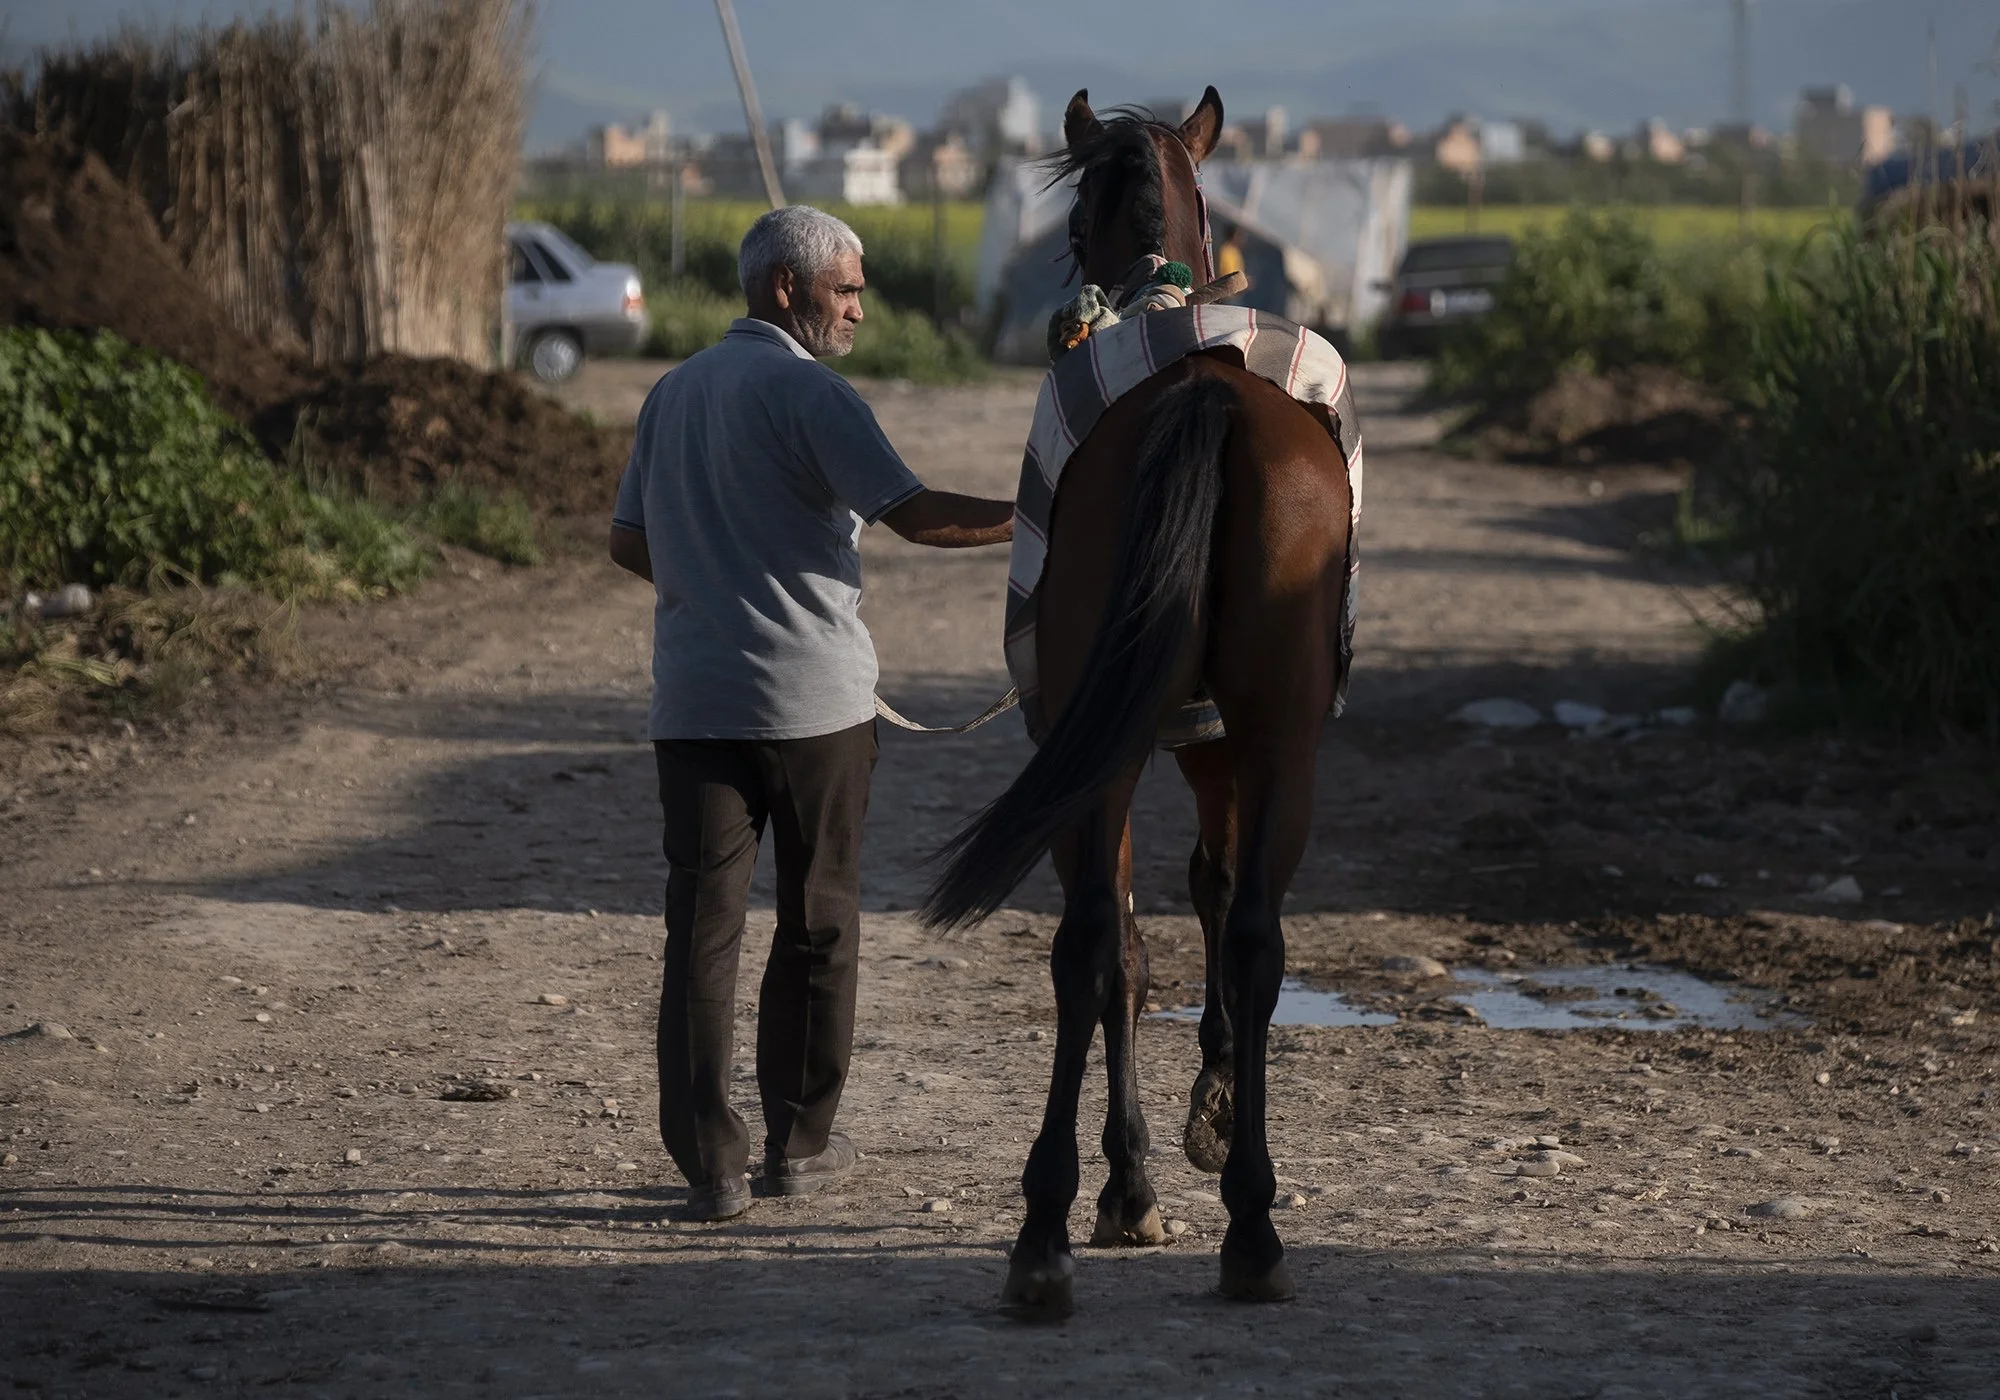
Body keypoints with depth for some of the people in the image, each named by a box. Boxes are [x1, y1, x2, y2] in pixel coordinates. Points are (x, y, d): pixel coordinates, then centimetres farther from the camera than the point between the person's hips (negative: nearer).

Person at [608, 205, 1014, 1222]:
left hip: (693, 702, 5)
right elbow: (915, 515, -17)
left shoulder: (673, 393, 13)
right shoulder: (809, 393, -9)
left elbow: (629, 543, 18)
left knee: (701, 927, 1)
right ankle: (798, 1141, 18)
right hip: (813, 696, -5)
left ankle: (710, 1164, -6)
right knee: (817, 926, 10)